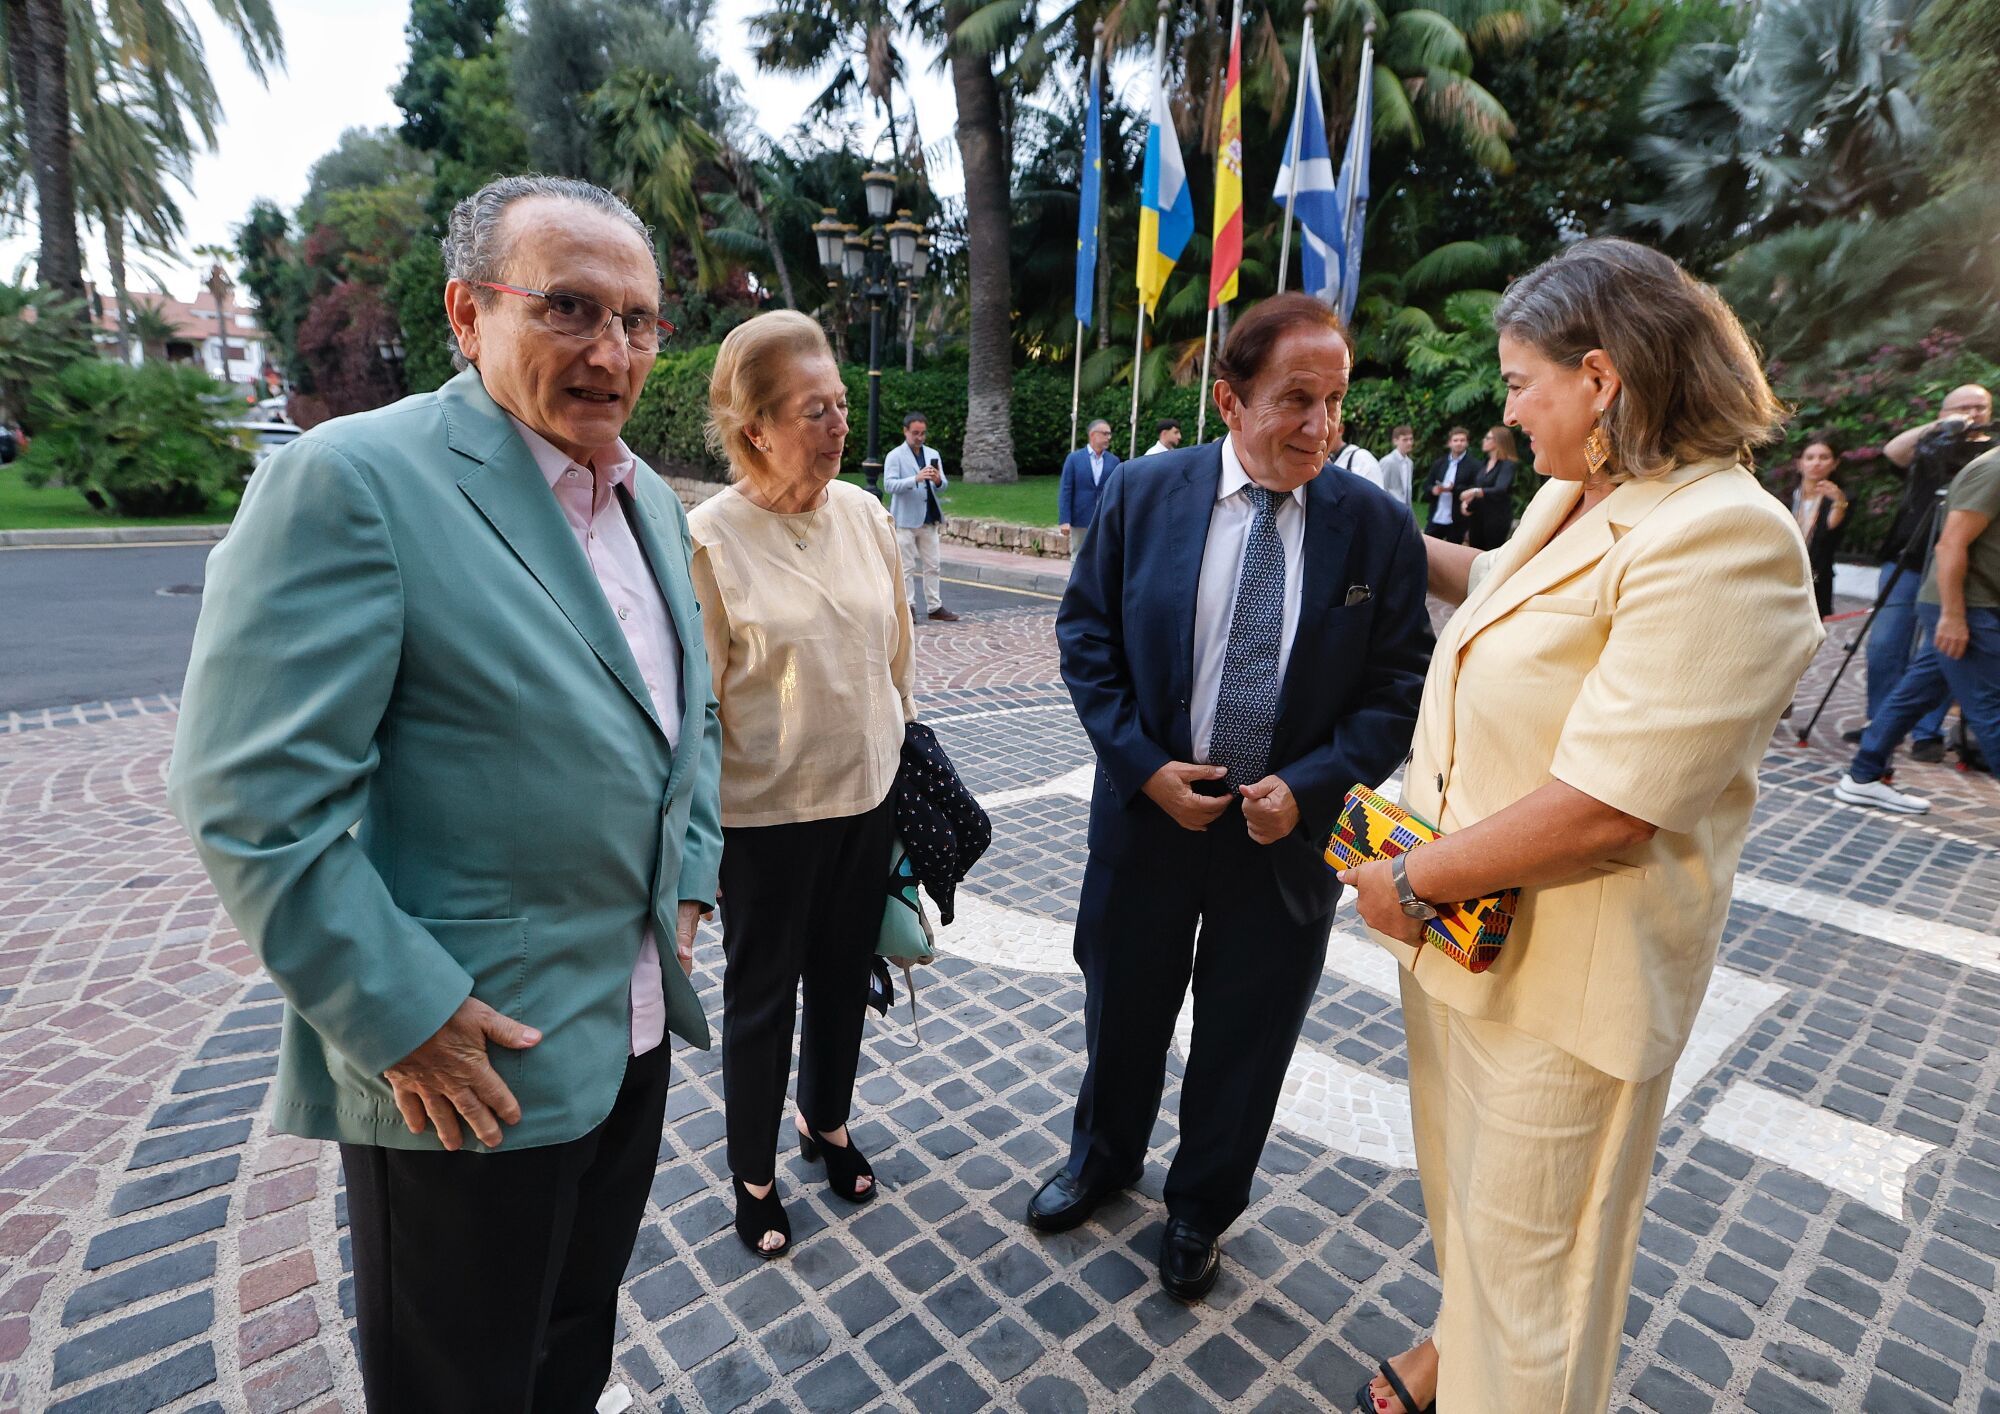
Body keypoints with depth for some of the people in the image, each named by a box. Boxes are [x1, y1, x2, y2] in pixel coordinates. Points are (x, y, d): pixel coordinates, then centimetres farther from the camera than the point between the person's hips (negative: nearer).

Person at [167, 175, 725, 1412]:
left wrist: (686, 883, 7)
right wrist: (402, 1018, -18)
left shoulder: (650, 499, 7)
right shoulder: (352, 478, -17)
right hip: (471, 1063, -6)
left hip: (639, 1028, 7)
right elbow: (255, 796, -20)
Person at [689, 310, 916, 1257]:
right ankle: (753, 1174, 39)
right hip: (767, 813, -4)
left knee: (844, 973, 21)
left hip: (868, 791, 5)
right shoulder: (710, 538, -16)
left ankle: (828, 1123, 48)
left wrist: (904, 749, 14)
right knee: (762, 992, 14)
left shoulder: (864, 513, -1)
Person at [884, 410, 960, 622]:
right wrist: (915, 479, -27)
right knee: (907, 567, 0)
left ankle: (935, 607, 11)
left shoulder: (933, 454, 12)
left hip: (929, 518, 5)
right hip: (906, 519, -5)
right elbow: (889, 484, -15)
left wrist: (938, 480, -16)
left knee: (932, 566, 7)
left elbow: (943, 485, 8)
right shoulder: (895, 456, -3)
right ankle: (909, 607, 5)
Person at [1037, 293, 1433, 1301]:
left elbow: (1399, 685, -4)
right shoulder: (1142, 497, -7)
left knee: (1244, 1037, 18)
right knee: (1123, 1009, 21)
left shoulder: (1377, 526, -8)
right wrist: (1143, 765, -13)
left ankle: (1201, 1207, 46)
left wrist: (1310, 786, -17)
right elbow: (1086, 635, -3)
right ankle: (1104, 1157, 52)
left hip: (1288, 828, 0)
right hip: (1149, 808, 1)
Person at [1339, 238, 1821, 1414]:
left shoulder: (1721, 541, -24)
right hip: (1456, 919, 9)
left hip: (1568, 970, -9)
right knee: (1466, 1187, 29)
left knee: (1525, 1242, 13)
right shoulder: (1573, 500, 4)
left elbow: (1602, 808, -29)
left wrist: (1410, 880, -19)